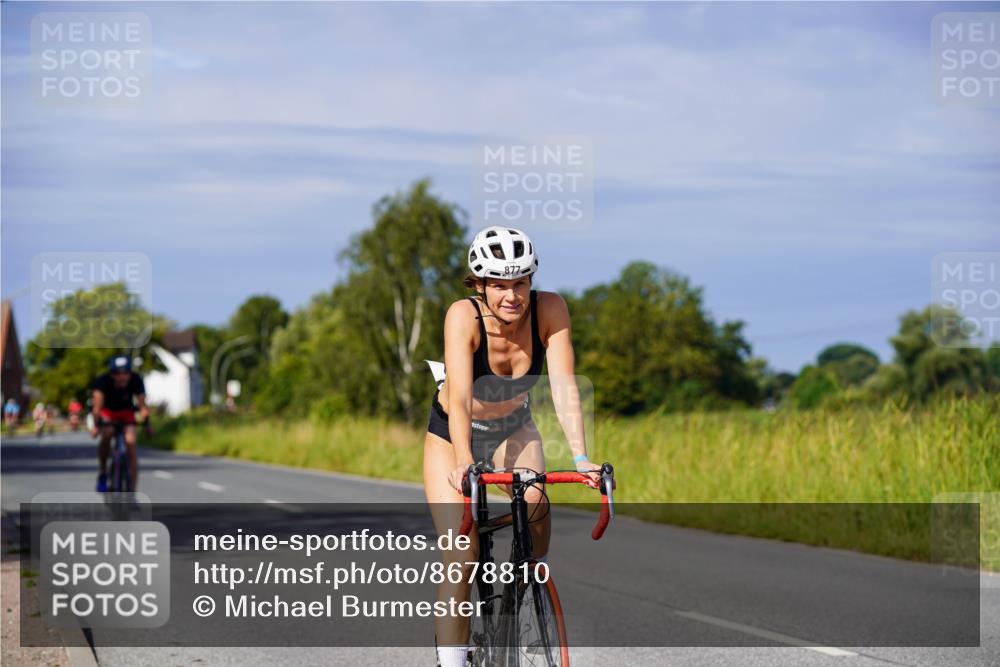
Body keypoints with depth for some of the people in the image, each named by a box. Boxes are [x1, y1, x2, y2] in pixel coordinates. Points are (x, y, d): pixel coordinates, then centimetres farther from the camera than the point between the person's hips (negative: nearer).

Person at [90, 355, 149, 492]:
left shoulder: (136, 380, -26)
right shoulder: (103, 380, -31)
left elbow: (142, 405, -33)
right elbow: (97, 404, -42)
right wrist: (96, 425, -57)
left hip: (126, 412, 1)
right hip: (107, 411, -1)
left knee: (130, 444, -19)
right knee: (107, 434, -33)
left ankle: (132, 491, -13)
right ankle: (102, 472, -10)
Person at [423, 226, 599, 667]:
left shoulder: (550, 310, -24)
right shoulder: (463, 316, -31)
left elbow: (565, 386, -30)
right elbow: (460, 395, -41)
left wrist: (580, 457, -43)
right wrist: (462, 459, -56)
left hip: (513, 430, 2)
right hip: (452, 433, -2)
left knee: (536, 510, -26)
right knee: (461, 559, -14)